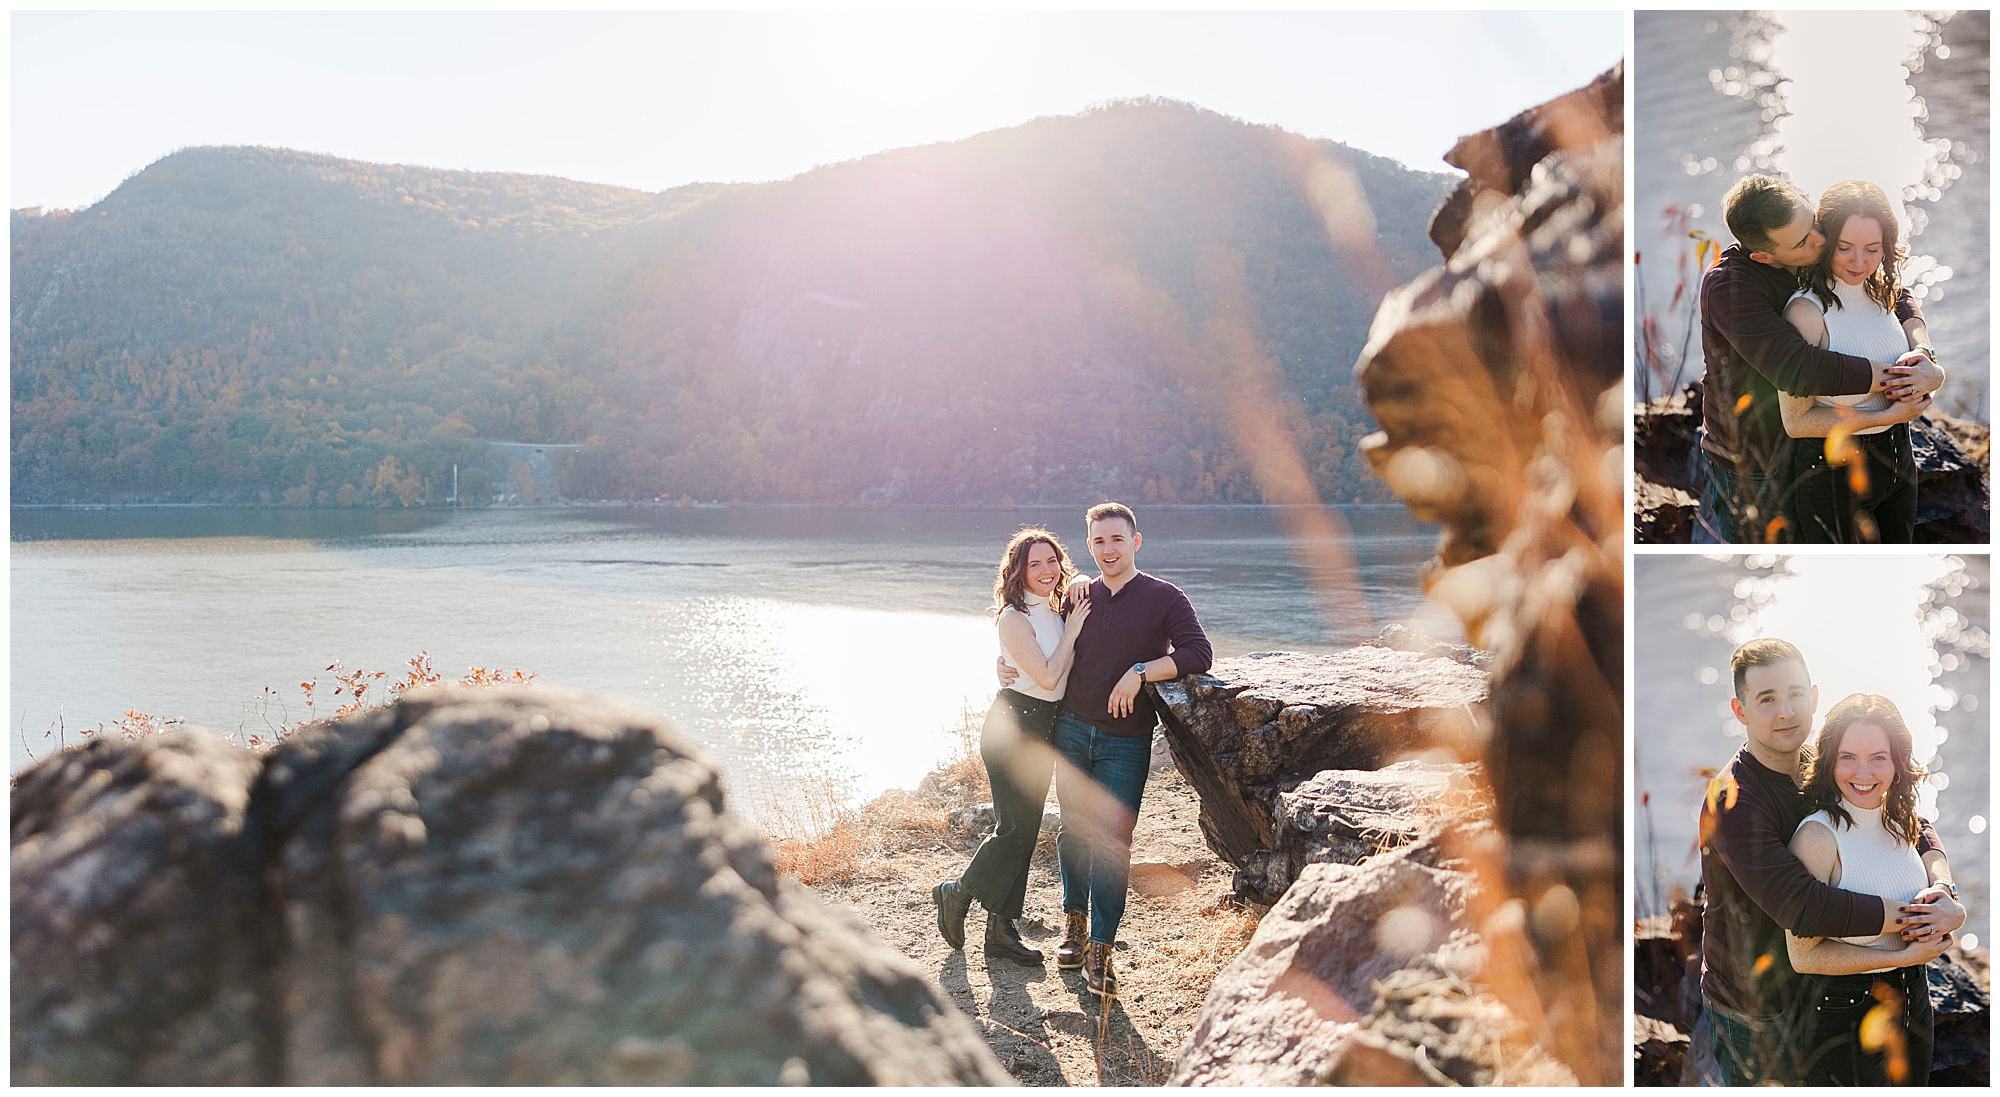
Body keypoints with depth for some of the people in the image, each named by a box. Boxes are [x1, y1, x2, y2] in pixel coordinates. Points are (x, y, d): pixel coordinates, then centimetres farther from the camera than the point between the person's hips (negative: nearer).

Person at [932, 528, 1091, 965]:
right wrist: (1071, 632, -11)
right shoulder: (1014, 618, -15)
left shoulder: (1055, 612, 10)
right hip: (1013, 724, -8)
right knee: (1015, 827, -7)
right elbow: (1048, 677, -19)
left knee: (1025, 830, 10)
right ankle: (958, 893, 16)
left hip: (1044, 728, 8)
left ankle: (1001, 930, 17)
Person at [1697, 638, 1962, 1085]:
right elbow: (1803, 907, -34)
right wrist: (1914, 917, -28)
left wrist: (1941, 889, -18)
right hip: (1754, 1011, -7)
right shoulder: (1732, 800, -27)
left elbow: (1915, 829, 4)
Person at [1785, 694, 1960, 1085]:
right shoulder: (1818, 836, -23)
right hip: (1843, 1016, -7)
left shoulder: (1901, 824, -1)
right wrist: (1904, 957, -22)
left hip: (1914, 1004, 7)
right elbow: (1804, 955, -23)